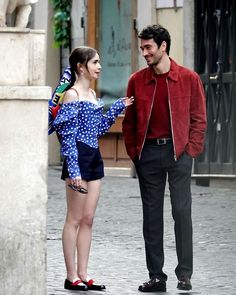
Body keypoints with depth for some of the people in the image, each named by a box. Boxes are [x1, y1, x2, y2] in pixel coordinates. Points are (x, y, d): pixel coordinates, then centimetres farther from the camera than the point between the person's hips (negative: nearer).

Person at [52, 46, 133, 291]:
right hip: (78, 158, -8)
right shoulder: (72, 95, -11)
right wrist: (74, 171, -20)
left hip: (94, 158, 8)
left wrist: (118, 107, 13)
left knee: (88, 219, 9)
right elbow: (68, 136, -15)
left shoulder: (92, 94, 15)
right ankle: (72, 276, 3)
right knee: (75, 219, -2)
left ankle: (83, 274, 13)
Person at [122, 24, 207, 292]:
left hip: (178, 152, -3)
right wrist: (133, 152, 3)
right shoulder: (136, 81, 7)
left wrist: (191, 149, -5)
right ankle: (156, 276, 10)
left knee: (181, 211, -5)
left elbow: (198, 118, 3)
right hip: (148, 153, 3)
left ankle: (185, 274, 1)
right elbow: (129, 121, 12)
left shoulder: (189, 78, 1)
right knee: (151, 215, 5)